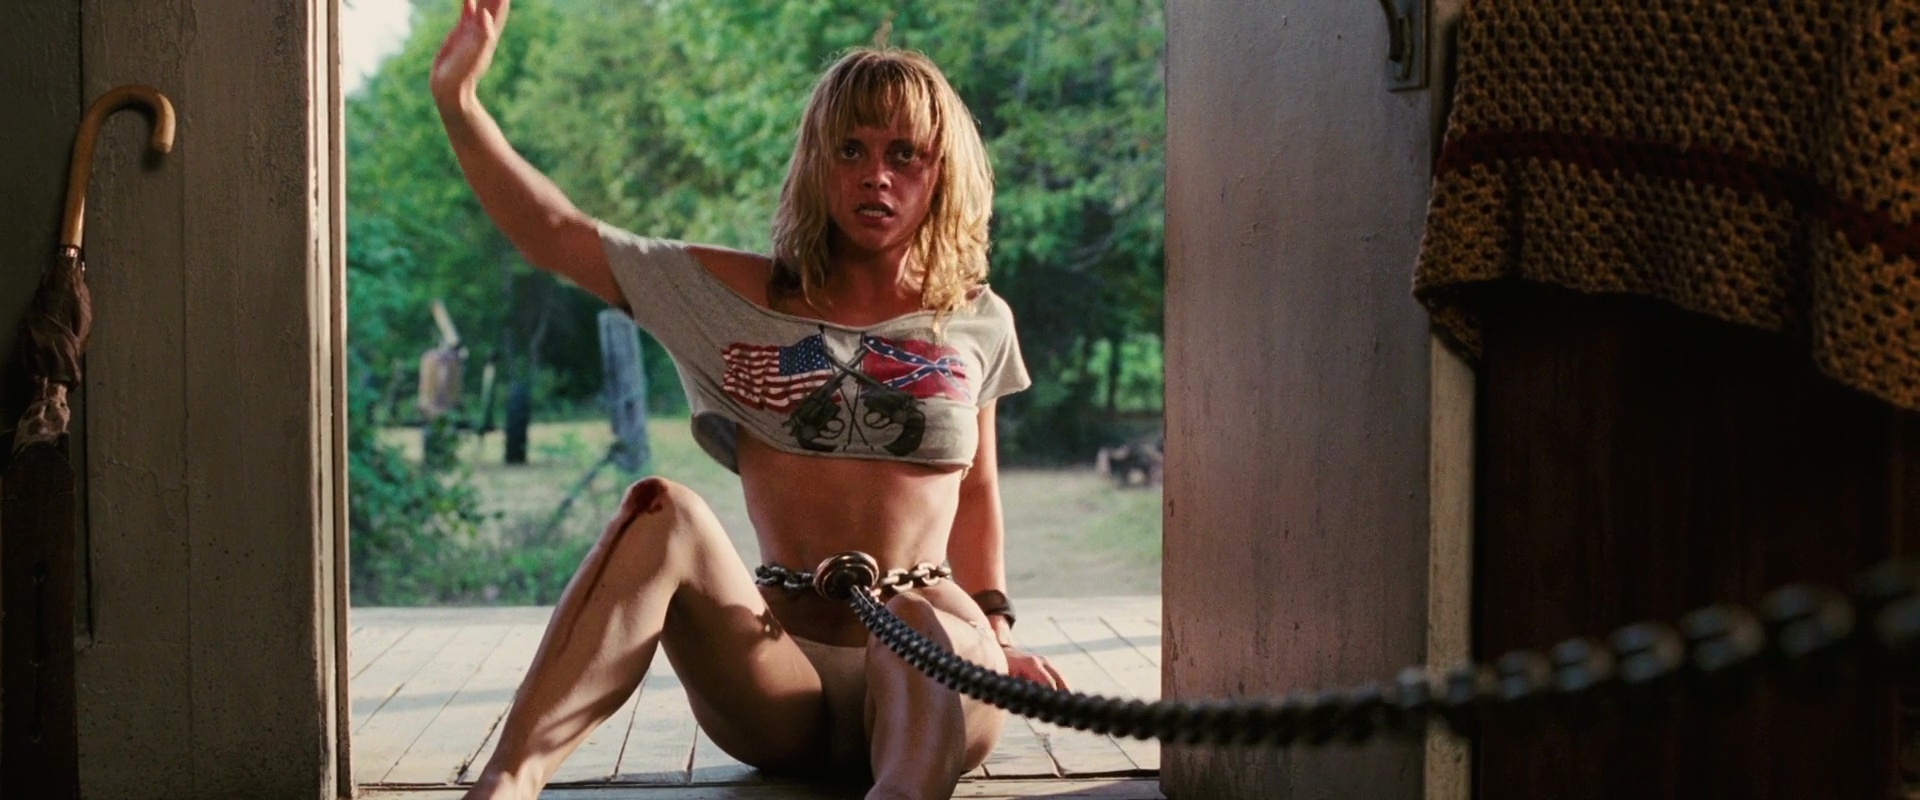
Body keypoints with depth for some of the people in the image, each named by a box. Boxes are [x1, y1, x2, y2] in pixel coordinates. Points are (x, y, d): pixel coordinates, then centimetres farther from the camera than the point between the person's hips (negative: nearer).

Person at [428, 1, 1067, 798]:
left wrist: (995, 635, 16)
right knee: (665, 514, -29)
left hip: (926, 673, 0)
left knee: (923, 621, -37)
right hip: (778, 672, 0)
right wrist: (458, 100, 1)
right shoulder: (741, 298, 9)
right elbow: (554, 235, 8)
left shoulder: (976, 323, 12)